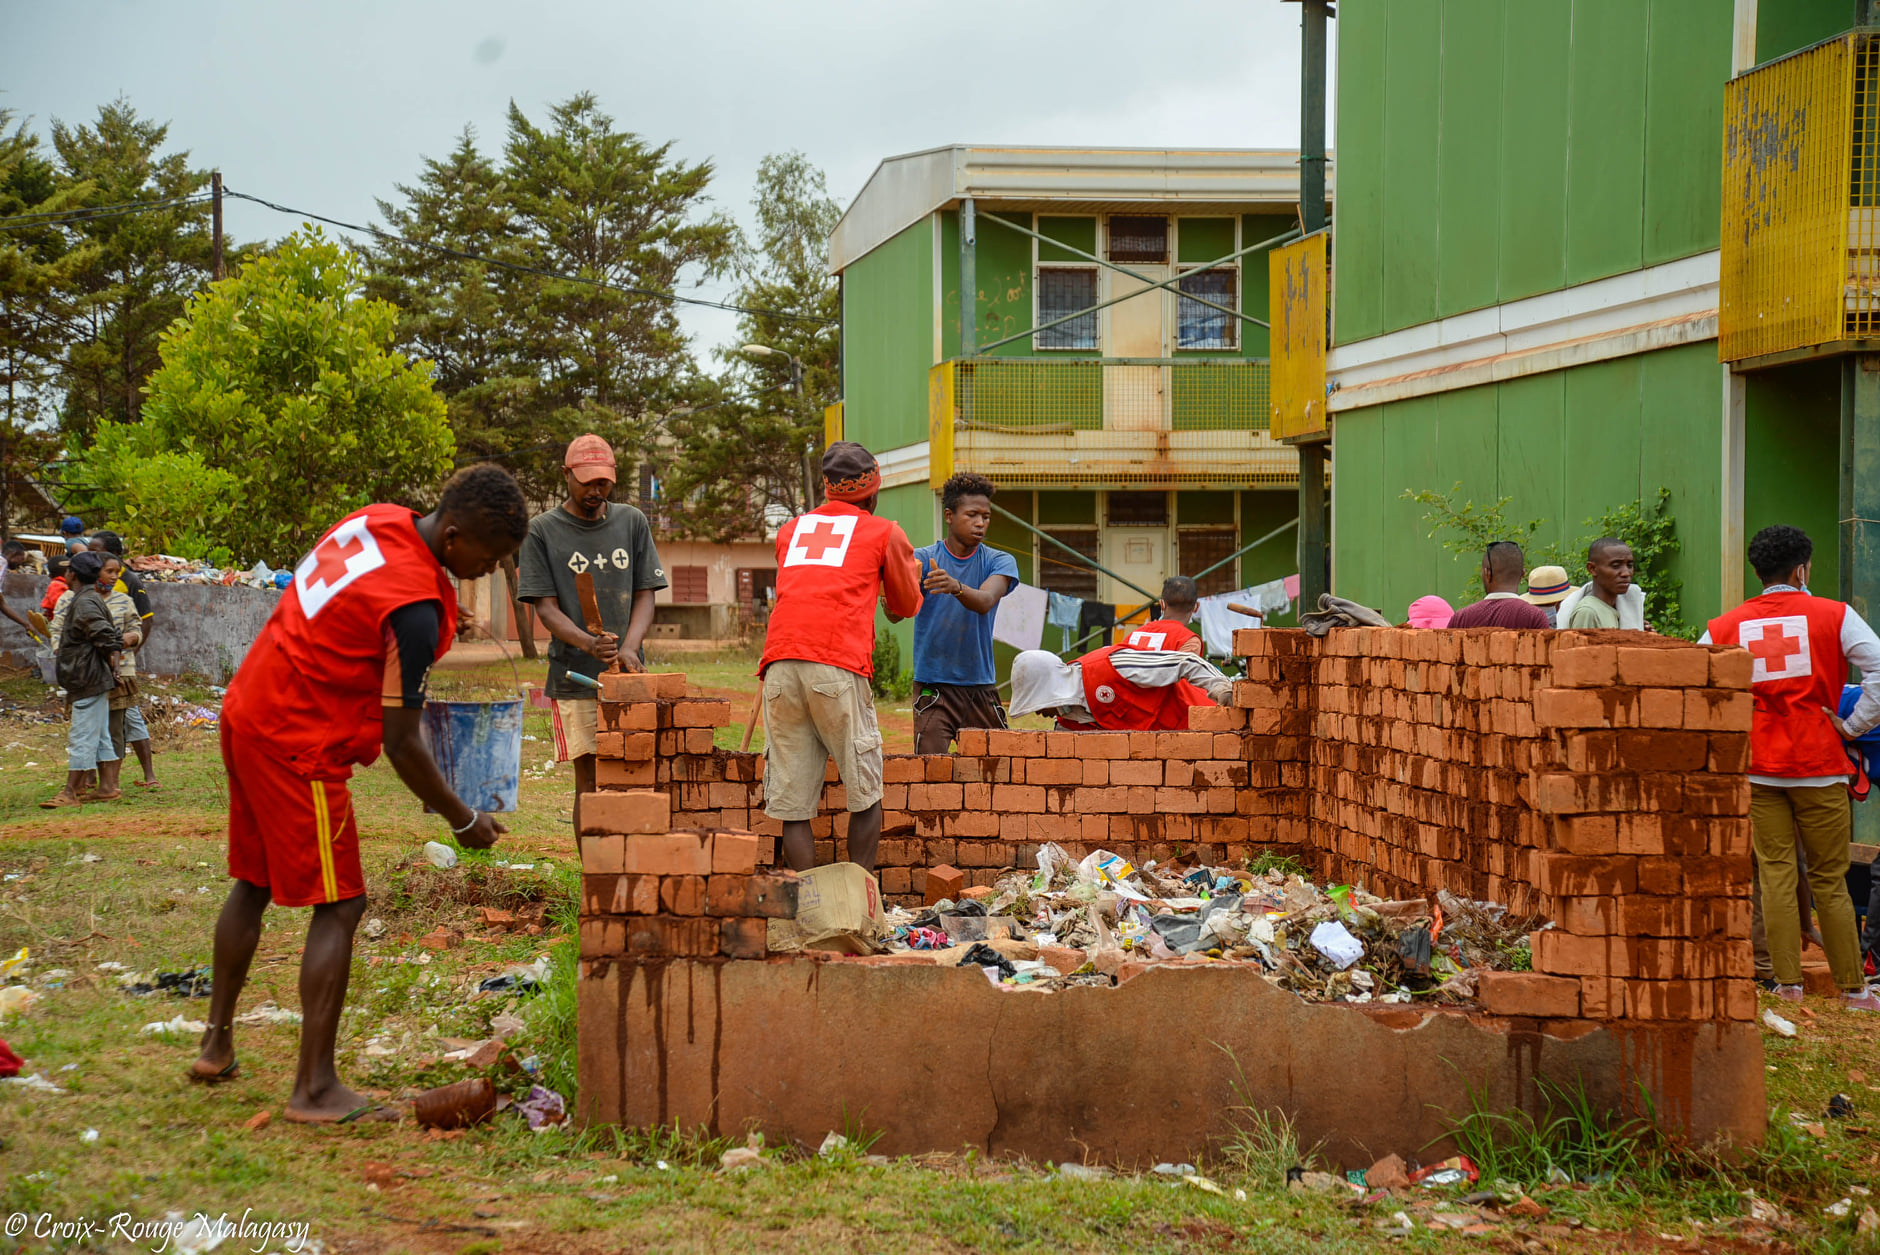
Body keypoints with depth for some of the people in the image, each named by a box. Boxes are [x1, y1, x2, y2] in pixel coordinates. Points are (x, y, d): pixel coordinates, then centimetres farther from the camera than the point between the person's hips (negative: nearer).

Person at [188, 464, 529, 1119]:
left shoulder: (376, 520, 0)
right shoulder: (415, 607, -25)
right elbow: (401, 743, -20)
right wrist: (462, 818, -8)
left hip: (247, 712, 10)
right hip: (299, 746, -10)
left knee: (253, 883, 22)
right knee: (338, 907, -3)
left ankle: (216, 1042, 35)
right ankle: (315, 1090, -1)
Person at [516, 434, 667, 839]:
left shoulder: (632, 522, 11)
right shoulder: (542, 530, 2)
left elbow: (645, 594, 8)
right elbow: (545, 607, -3)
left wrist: (629, 647, -11)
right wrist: (588, 643, -22)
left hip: (626, 674, 3)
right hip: (574, 675, -3)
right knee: (590, 779, -4)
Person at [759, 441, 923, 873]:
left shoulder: (790, 530, 26)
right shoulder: (885, 534, 15)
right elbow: (907, 607, 27)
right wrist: (910, 574, 48)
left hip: (779, 664, 3)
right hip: (838, 666, -3)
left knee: (792, 804, 3)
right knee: (865, 795, 8)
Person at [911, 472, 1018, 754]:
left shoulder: (1000, 562, 4)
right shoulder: (922, 559, -1)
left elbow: (985, 601, -18)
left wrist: (956, 587, -40)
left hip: (982, 687, 3)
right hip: (934, 688, -3)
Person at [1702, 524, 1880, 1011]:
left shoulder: (1725, 627, 4)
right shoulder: (1834, 616, -2)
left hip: (1758, 767, 2)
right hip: (1818, 764, -1)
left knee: (1776, 874, 5)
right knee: (1830, 880, 6)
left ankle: (1788, 984, 4)